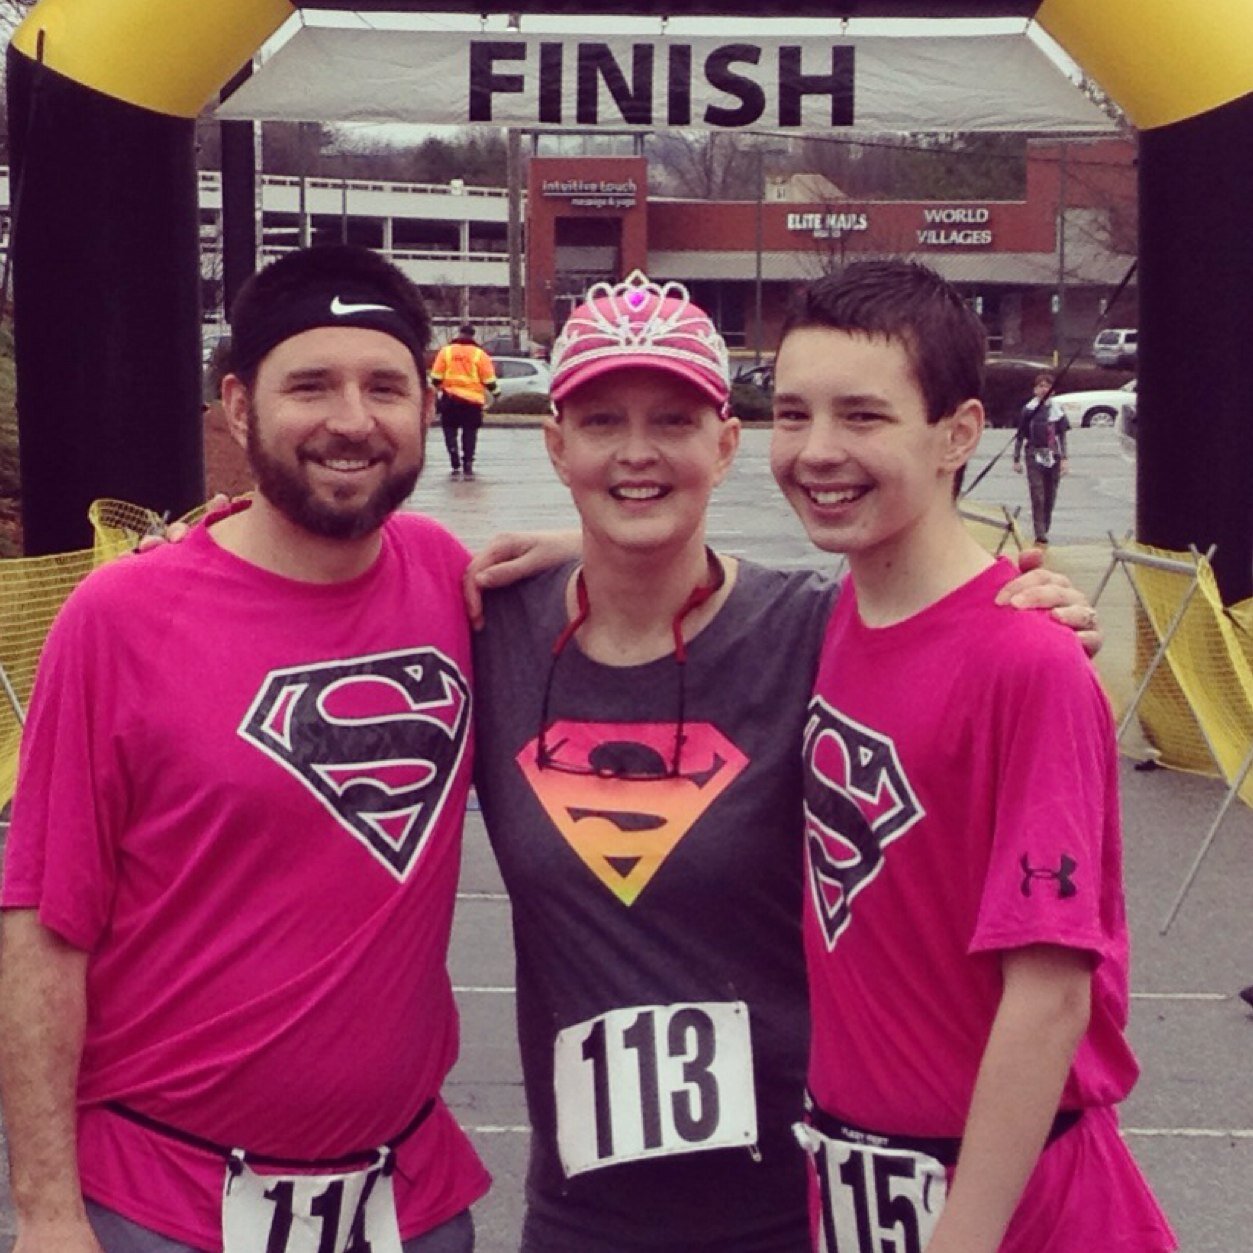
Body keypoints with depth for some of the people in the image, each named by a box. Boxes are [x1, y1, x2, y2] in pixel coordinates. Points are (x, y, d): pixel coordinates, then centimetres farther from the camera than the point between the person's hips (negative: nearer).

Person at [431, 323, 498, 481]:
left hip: (450, 399, 0)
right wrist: (496, 391, 17)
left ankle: (456, 467, -3)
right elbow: (489, 379, -1)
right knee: (470, 434, 11)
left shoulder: (445, 351, -1)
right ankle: (468, 466, 8)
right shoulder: (479, 354, -2)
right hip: (473, 400, 0)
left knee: (450, 432, 9)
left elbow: (436, 377, -1)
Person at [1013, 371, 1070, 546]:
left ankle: (1045, 531, 19)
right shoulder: (1028, 410, -1)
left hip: (1053, 458, 2)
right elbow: (1020, 436, 4)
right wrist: (1017, 460, 4)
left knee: (1050, 497, 7)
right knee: (1038, 497, -10)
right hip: (1034, 457, -2)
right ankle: (1040, 536, -14)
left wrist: (1064, 459, -2)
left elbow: (1062, 436, 6)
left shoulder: (1057, 410, 4)